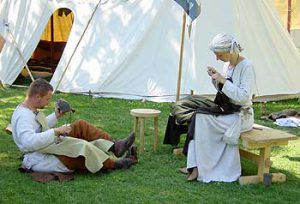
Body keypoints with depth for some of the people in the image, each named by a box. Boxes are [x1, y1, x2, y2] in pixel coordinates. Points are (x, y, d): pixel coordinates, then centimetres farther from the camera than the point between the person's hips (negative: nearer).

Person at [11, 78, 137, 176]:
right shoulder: (23, 116, -23)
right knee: (83, 148, -27)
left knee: (80, 126, 0)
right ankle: (115, 163, -6)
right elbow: (29, 142, -37)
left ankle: (114, 147, -7)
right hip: (40, 160, -11)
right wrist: (56, 131, -32)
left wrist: (56, 116, 12)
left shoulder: (30, 110, 9)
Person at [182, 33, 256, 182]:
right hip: (227, 111, 8)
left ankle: (202, 169, -13)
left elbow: (244, 96, -22)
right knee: (197, 116, -14)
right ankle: (195, 166, -14)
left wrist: (224, 80, -22)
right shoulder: (227, 64, 9)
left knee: (202, 119, -23)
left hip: (241, 116, -8)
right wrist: (216, 78, 0)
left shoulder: (246, 66, -15)